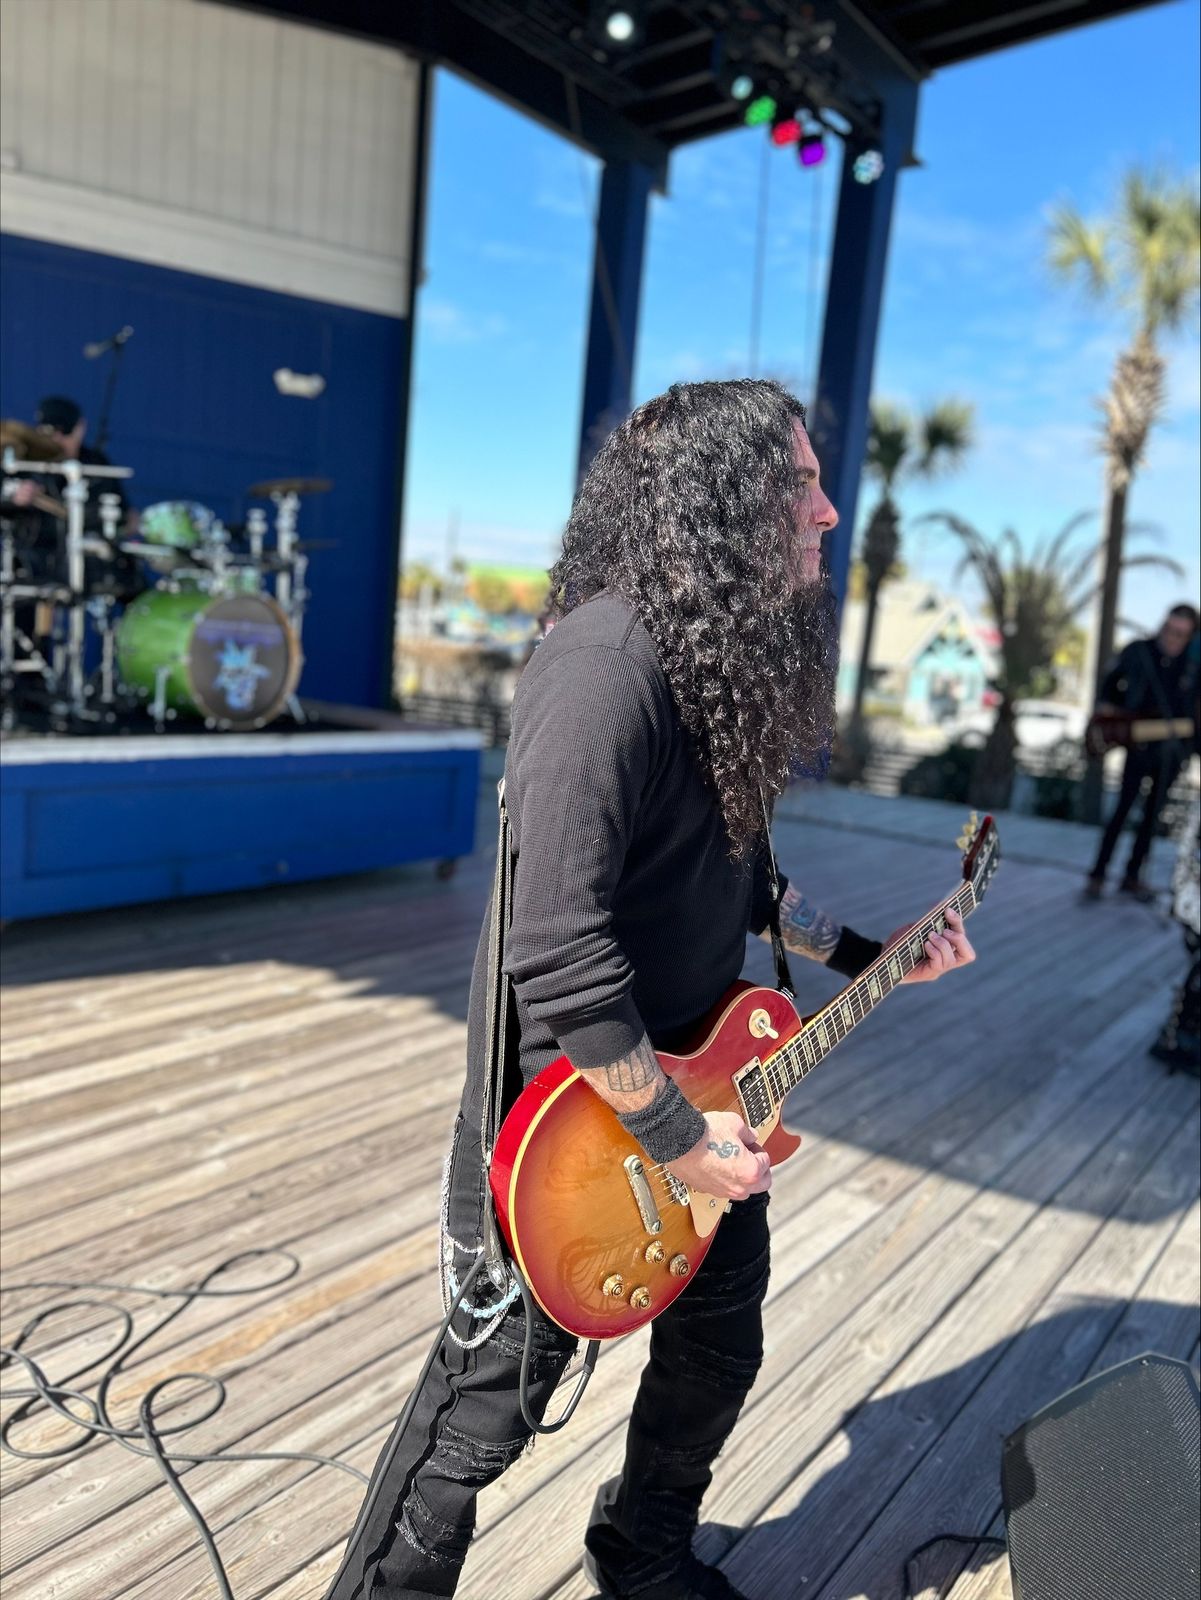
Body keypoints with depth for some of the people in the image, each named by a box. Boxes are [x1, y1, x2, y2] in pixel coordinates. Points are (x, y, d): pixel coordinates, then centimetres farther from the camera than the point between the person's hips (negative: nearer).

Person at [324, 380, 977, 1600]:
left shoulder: (739, 654, 3)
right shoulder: (608, 668, -27)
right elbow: (558, 953, -31)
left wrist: (863, 956, 11)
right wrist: (679, 1139, -22)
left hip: (698, 1067, 9)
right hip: (571, 1103, -9)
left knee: (719, 1341, 24)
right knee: (493, 1393, 9)